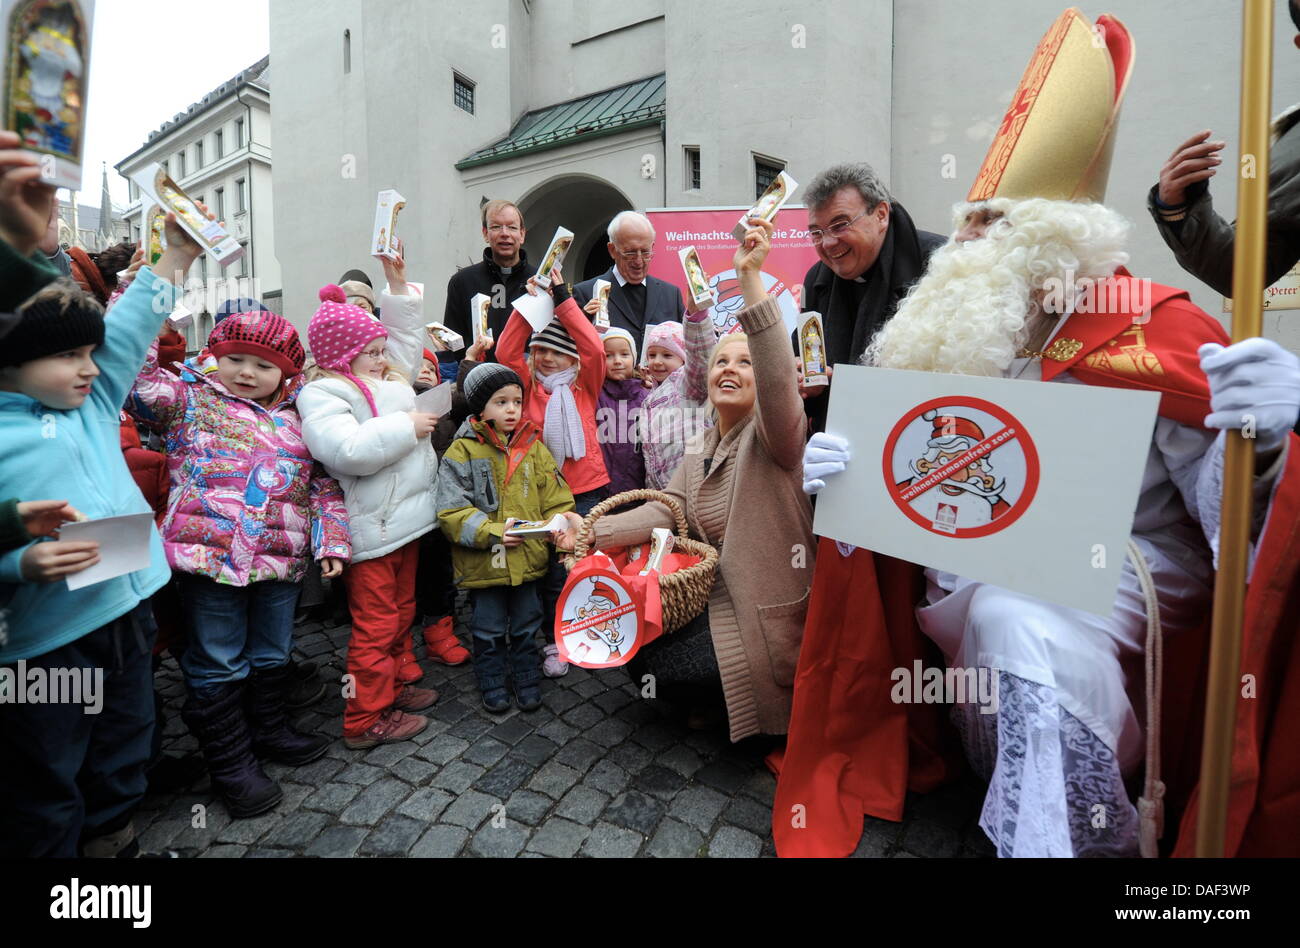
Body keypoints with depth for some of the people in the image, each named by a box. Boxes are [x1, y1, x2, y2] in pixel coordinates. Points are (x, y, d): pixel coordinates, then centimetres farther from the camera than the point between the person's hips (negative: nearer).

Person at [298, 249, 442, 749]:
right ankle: (366, 719, 17)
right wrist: (405, 427, -21)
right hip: (369, 531, -9)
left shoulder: (386, 381, 12)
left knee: (401, 611, 21)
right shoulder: (322, 397, -14)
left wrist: (398, 283, 19)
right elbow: (348, 450, -30)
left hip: (405, 521, 9)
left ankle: (399, 683, 39)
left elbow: (407, 341, 25)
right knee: (375, 625, 2)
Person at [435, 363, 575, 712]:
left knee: (526, 626, 18)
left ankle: (527, 680, 39)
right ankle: (492, 683, 37)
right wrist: (492, 532, -22)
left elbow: (556, 499, 3)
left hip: (529, 557, 3)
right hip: (482, 562, -3)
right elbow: (451, 511, -13)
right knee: (488, 629, 15)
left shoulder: (533, 446, 3)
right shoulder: (462, 452, -8)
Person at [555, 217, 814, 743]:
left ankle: (721, 702, 19)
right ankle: (708, 701, 29)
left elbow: (780, 373, -37)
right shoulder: (699, 446, 7)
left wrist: (749, 275, -42)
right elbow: (669, 509, -2)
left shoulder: (773, 432, -16)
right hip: (713, 596, 8)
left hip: (763, 613, -8)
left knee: (652, 661, -8)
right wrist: (593, 530, -14)